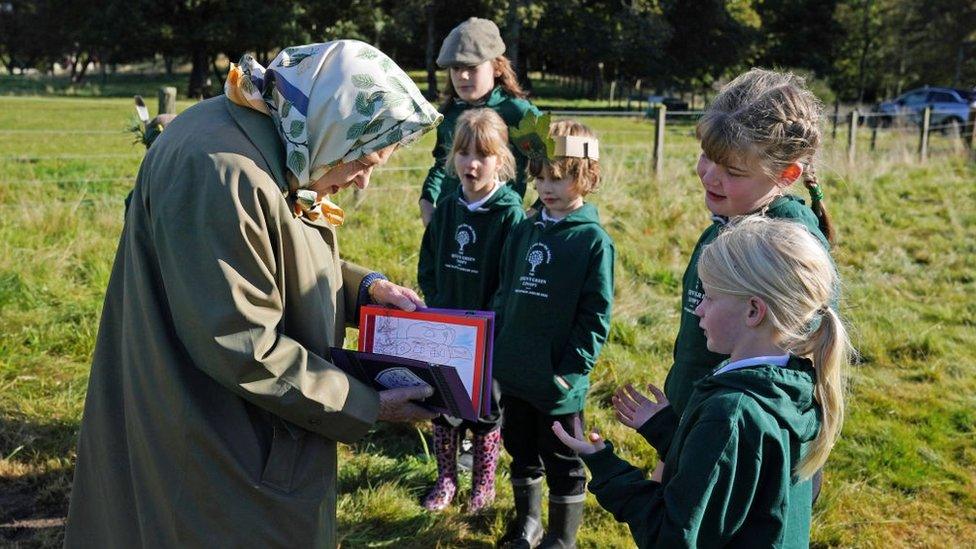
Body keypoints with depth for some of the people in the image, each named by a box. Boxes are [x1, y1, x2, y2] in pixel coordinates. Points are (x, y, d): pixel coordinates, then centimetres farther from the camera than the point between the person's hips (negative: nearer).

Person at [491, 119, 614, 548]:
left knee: (562, 463, 10)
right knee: (520, 451, 21)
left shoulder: (593, 239, -11)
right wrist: (495, 348, 8)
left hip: (558, 383, -6)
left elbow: (595, 316, -12)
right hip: (514, 373, 6)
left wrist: (570, 371, -16)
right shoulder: (524, 232, 7)